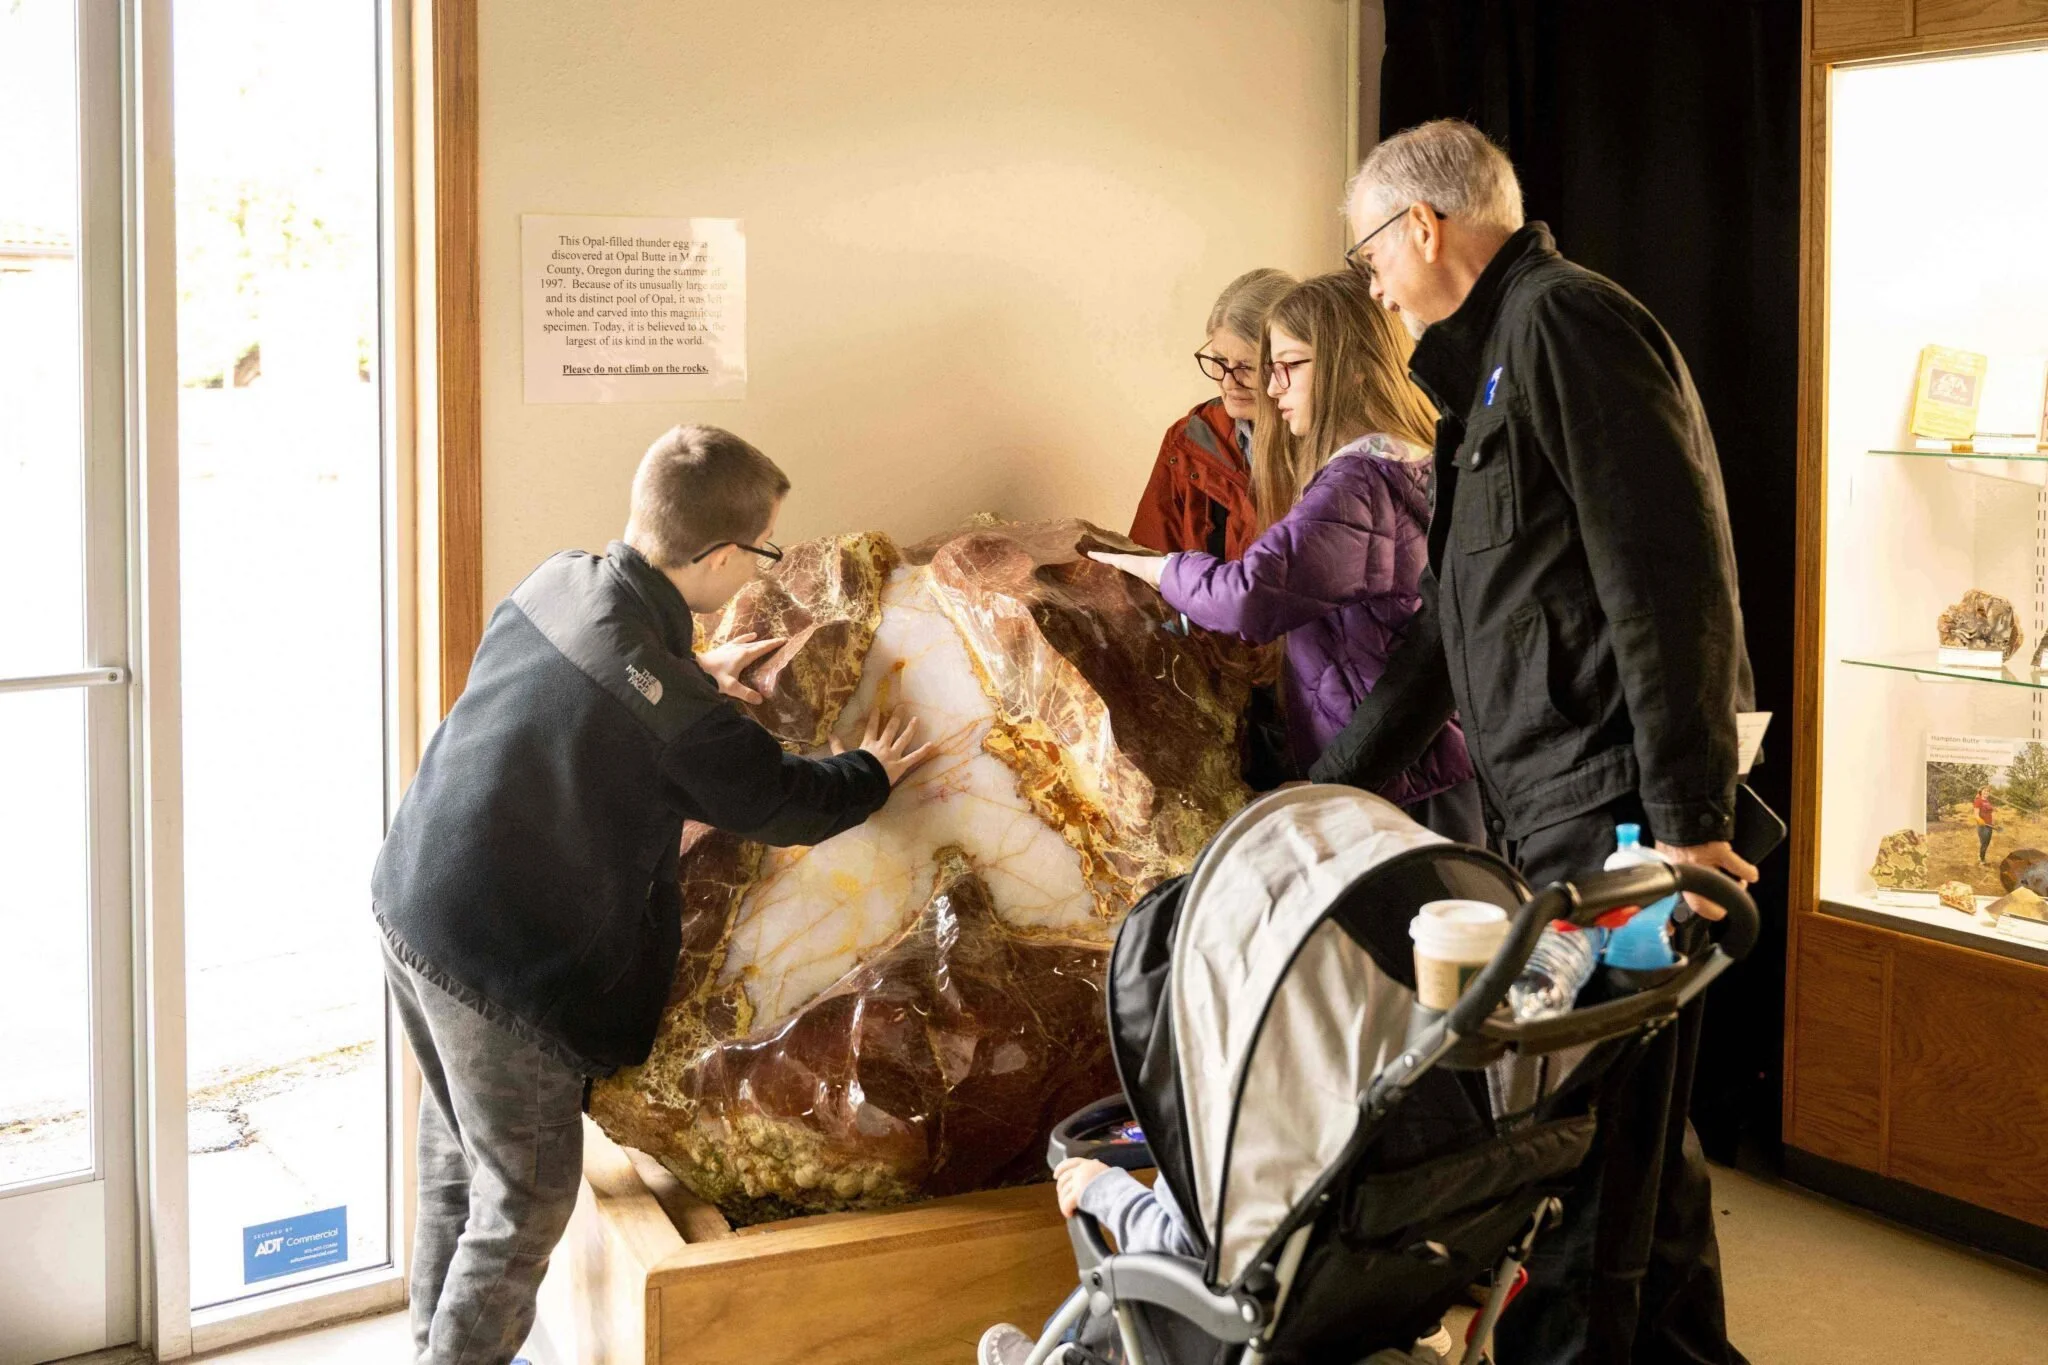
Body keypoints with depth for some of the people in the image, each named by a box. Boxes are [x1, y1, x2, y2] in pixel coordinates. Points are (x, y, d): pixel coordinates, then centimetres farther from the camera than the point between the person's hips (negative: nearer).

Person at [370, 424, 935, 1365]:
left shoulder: (554, 583, -2)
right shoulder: (678, 714, -24)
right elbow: (785, 804, -8)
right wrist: (872, 772, 9)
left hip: (409, 903, 9)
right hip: (501, 967, -9)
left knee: (458, 1158, 25)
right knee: (527, 1199, 8)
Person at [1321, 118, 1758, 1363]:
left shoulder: (1567, 321, -9)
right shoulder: (1491, 360, 23)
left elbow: (1668, 575, -19)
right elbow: (1452, 621, 28)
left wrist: (1688, 817, -22)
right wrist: (1334, 787, 29)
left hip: (1614, 806, -10)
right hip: (1553, 805, 10)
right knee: (1636, 1130, 17)